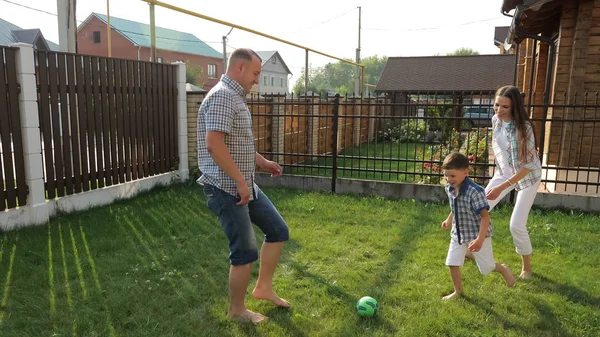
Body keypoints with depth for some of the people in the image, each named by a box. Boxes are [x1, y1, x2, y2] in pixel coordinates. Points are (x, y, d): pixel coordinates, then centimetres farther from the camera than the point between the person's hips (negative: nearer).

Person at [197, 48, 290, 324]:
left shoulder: (236, 97, 15)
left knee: (278, 230, 15)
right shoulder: (222, 96, -18)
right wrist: (240, 181, -23)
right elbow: (214, 144, -28)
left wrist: (262, 162, 18)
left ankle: (263, 287, 29)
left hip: (246, 186, 10)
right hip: (227, 189, -10)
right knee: (245, 252, 1)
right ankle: (237, 309, 22)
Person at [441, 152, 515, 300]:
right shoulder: (449, 188, -6)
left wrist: (480, 239, -32)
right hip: (458, 234, 6)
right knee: (452, 263, 3)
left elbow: (485, 217, -27)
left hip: (477, 234, -6)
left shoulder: (475, 191, -29)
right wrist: (449, 220, 19)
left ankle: (503, 269, 41)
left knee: (486, 267, 8)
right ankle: (458, 291, 24)